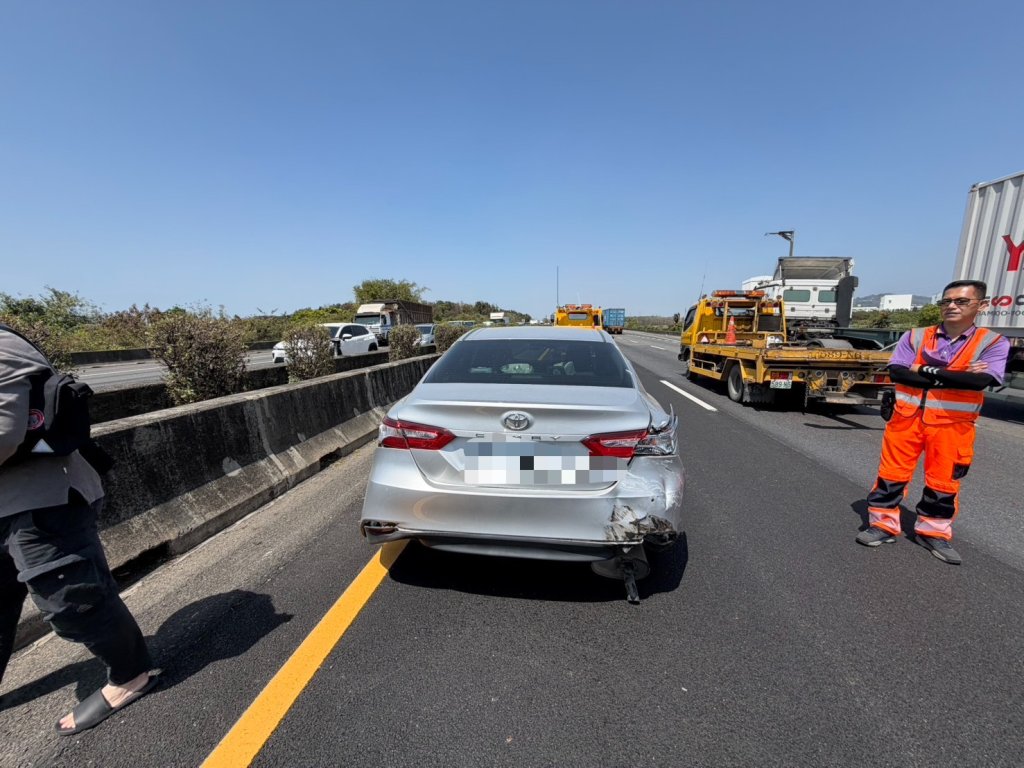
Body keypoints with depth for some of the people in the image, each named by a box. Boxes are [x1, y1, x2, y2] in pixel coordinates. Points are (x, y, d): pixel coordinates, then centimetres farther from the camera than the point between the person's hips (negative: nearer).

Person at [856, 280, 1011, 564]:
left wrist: (926, 371, -15)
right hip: (907, 418, 1)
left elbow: (981, 380, -16)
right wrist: (953, 378, -13)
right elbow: (896, 372, -10)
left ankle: (935, 533, 28)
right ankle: (884, 525, 18)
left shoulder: (994, 343, 0)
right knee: (891, 474, 5)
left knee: (943, 481, 10)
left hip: (952, 424, 0)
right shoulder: (914, 337, 2)